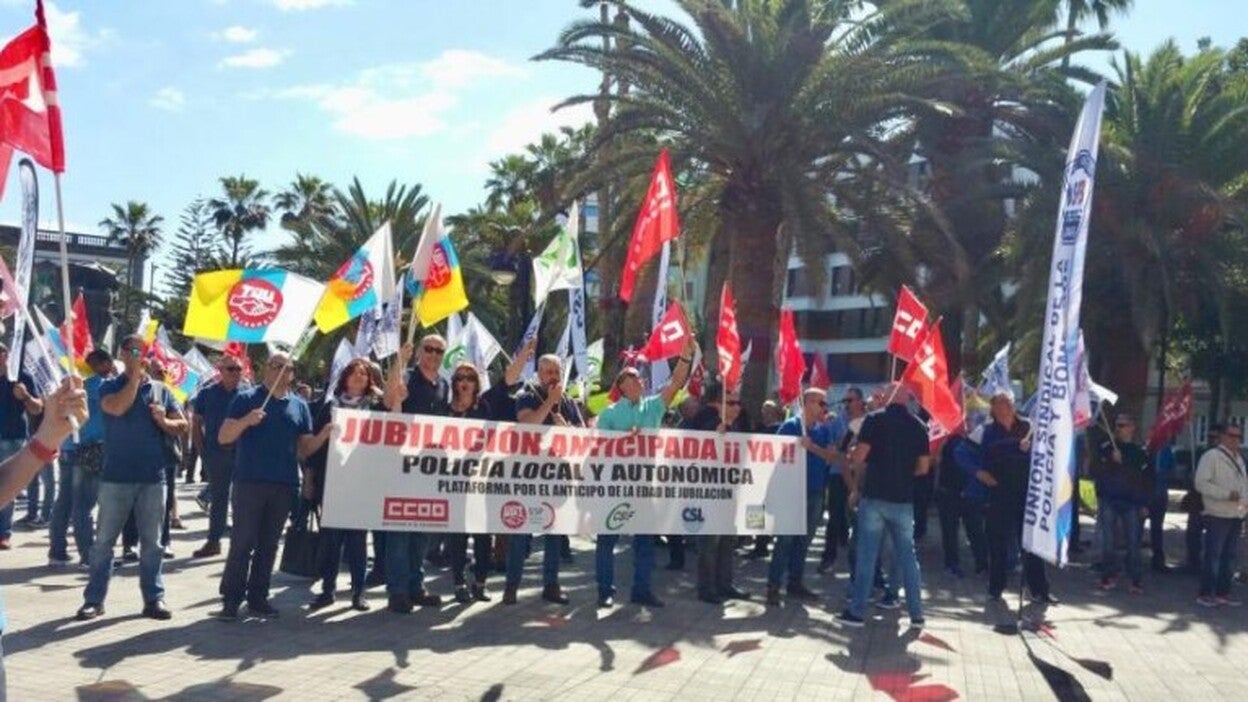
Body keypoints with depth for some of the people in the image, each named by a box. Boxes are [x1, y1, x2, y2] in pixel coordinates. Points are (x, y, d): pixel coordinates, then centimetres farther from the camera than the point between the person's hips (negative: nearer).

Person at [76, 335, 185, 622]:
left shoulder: (161, 390, 9)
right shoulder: (110, 386, 1)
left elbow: (182, 425, 8)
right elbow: (117, 407, -20)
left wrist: (163, 421, -13)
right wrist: (136, 375, -15)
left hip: (153, 478, 2)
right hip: (116, 477, -2)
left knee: (151, 542, 7)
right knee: (105, 540, 4)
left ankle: (154, 598, 12)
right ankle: (94, 599, 13)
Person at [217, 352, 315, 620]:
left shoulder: (299, 405, 12)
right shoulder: (246, 398, 1)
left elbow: (305, 448, 14)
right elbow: (223, 437, -5)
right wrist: (245, 421, -21)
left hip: (285, 484, 4)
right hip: (250, 481, -4)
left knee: (269, 544, 9)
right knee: (242, 542, -4)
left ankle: (258, 597, 17)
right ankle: (231, 598, 4)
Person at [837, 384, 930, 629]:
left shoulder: (875, 419, -5)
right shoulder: (918, 426, 4)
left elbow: (859, 456, -11)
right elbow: (923, 467, 5)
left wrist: (856, 486, 3)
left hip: (874, 496, -3)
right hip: (903, 499, 3)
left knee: (866, 556, 3)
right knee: (907, 556, 12)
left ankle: (857, 612, 8)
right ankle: (916, 614, 16)